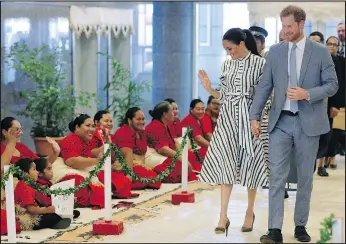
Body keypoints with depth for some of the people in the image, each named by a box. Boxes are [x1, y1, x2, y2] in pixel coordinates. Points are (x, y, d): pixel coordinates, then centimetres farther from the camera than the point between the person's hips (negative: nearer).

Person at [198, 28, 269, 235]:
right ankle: (223, 216, -3)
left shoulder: (259, 63, -6)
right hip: (228, 118, 3)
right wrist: (209, 88, -4)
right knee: (225, 164, -3)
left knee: (249, 163, 5)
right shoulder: (227, 64, 7)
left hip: (249, 117, -3)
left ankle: (250, 212, 21)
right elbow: (225, 95, 11)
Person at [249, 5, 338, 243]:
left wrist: (307, 94, -17)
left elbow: (332, 85, -2)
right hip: (281, 121, 1)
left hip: (308, 122, -1)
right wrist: (255, 116, 2)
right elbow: (265, 86, 7)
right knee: (277, 175, -5)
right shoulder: (275, 51, 5)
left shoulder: (320, 52, -1)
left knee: (305, 177, 7)